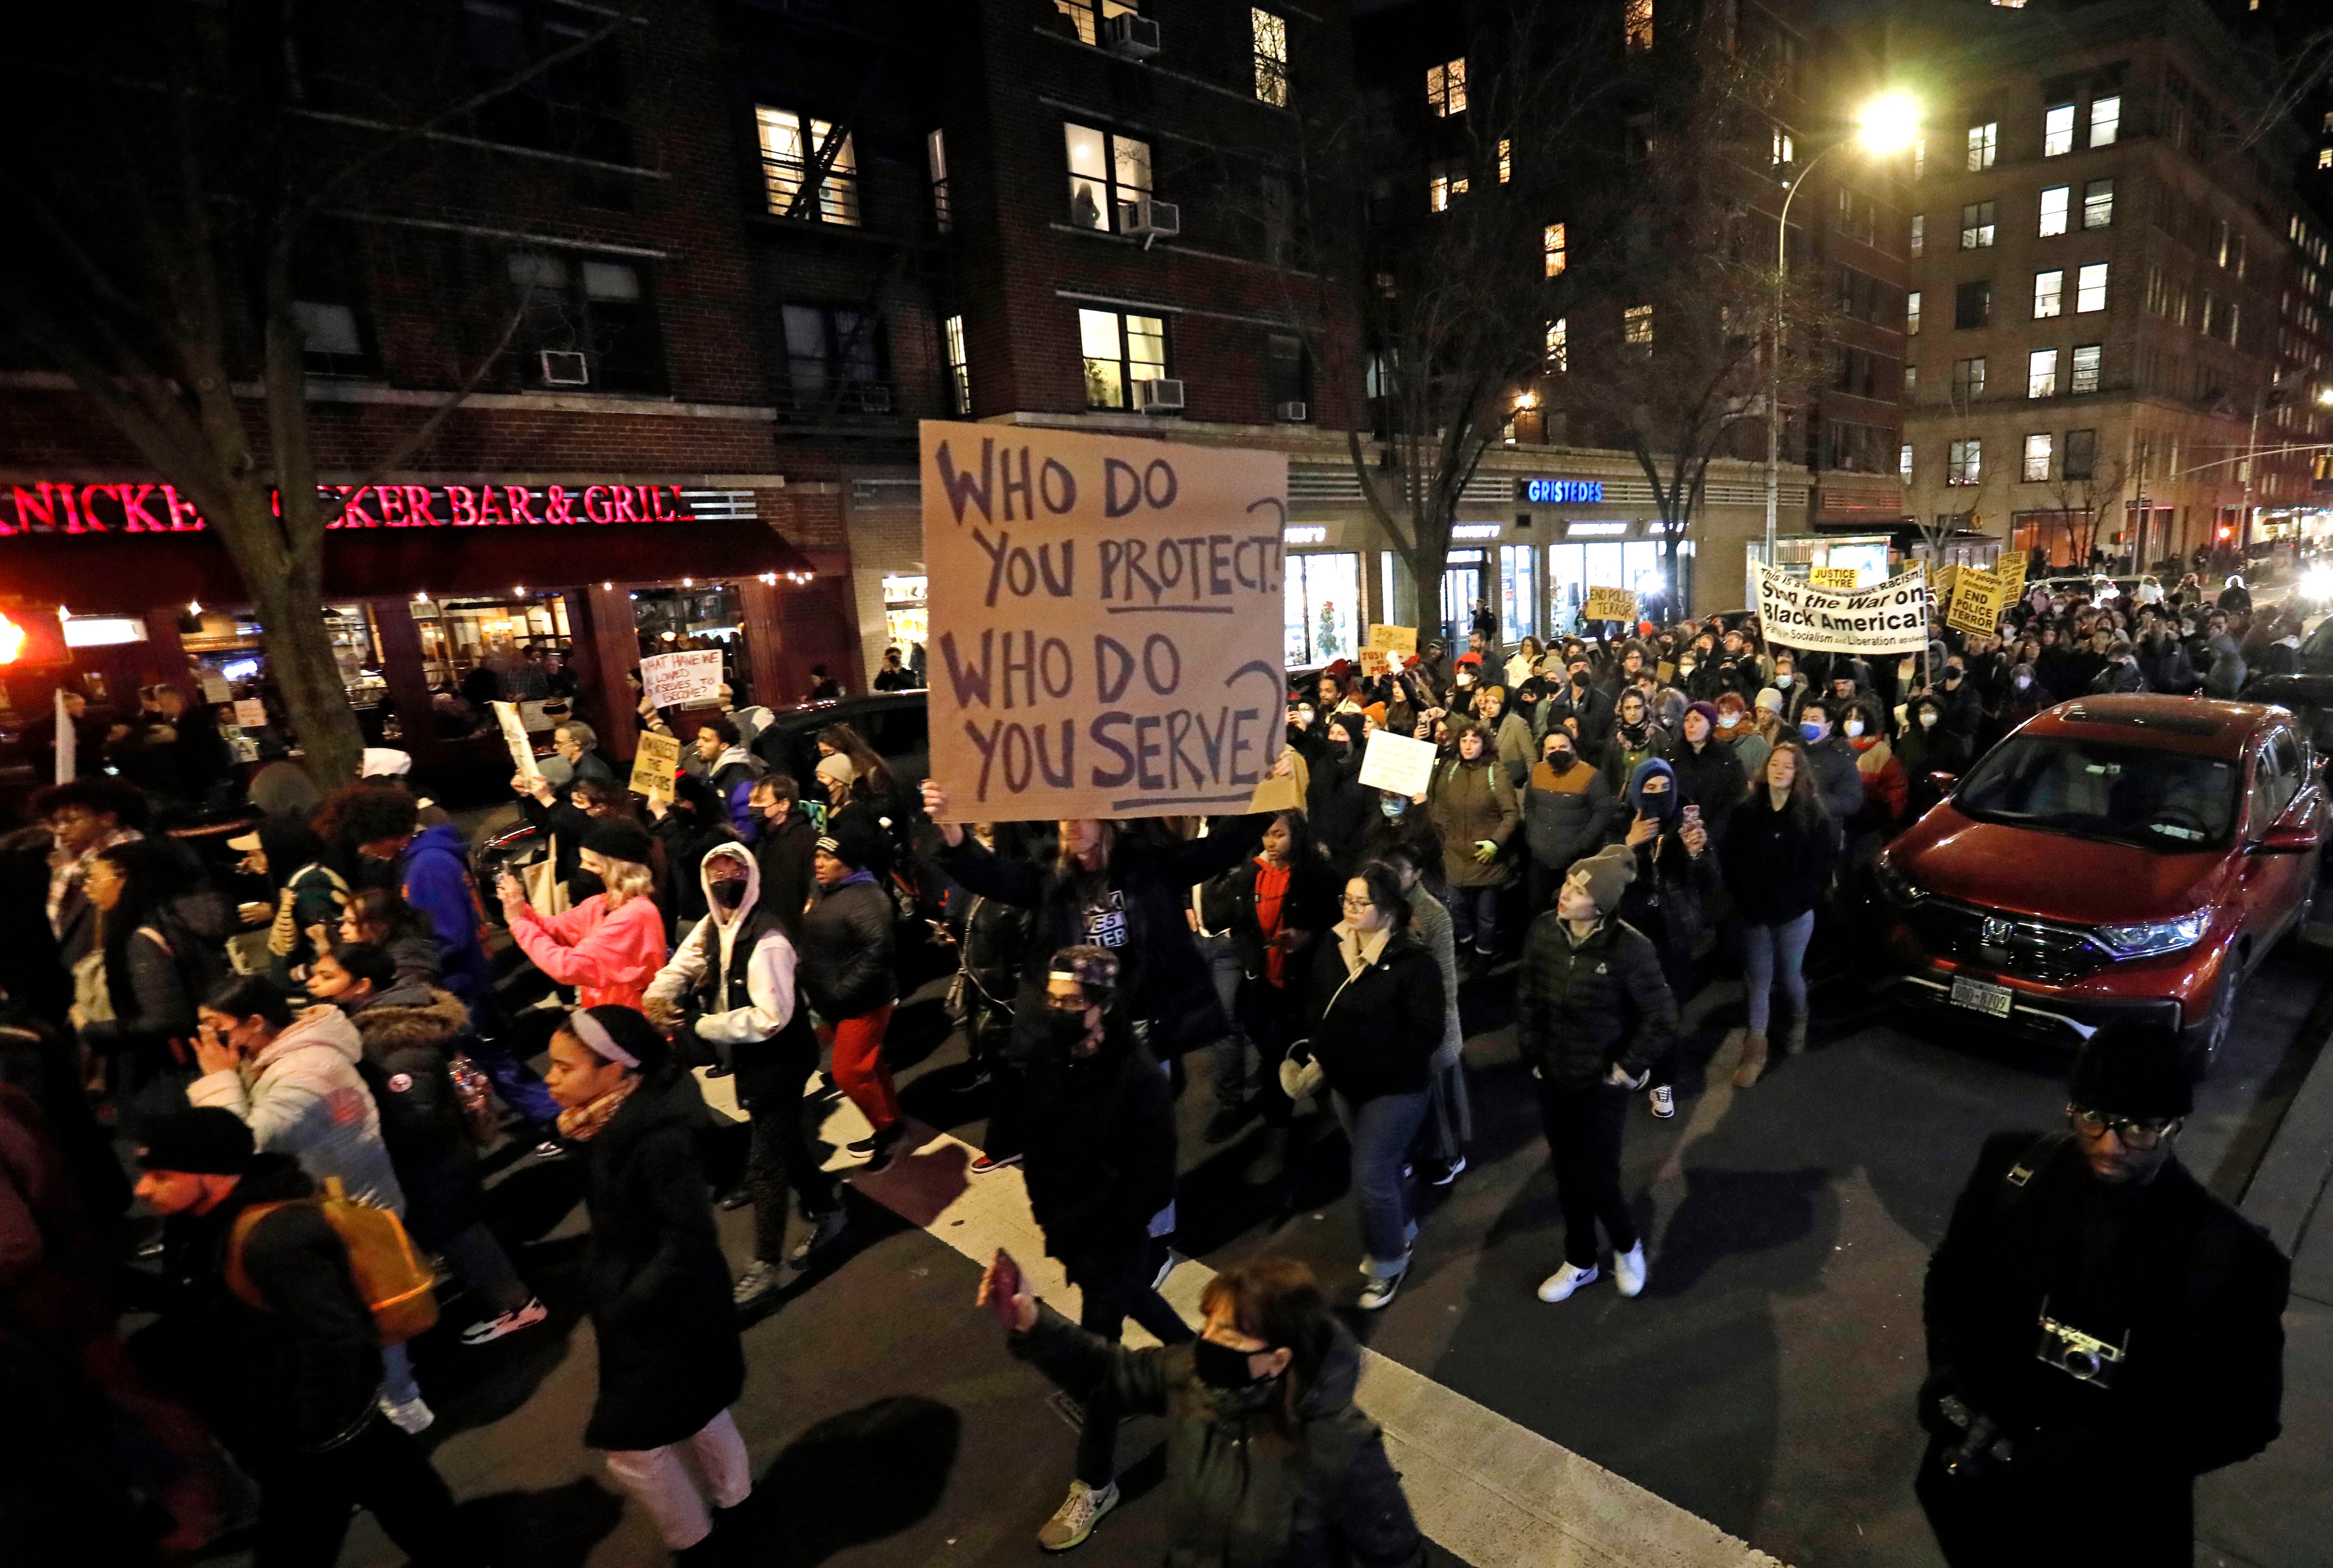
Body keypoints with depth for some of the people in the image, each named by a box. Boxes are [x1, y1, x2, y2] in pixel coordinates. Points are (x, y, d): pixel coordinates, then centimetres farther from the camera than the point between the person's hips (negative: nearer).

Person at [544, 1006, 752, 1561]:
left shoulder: (660, 1141, -32)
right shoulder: (615, 1121, -7)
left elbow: (689, 1245, -28)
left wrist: (622, 1310, -19)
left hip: (668, 1315, -8)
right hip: (640, 1304, 8)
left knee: (633, 1450, 10)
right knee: (693, 1413, 27)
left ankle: (696, 1545, 35)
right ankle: (736, 1506, 50)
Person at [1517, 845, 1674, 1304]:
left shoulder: (1630, 948, -24)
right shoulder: (1544, 930, -11)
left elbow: (1662, 1017, -13)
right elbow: (1527, 994, 3)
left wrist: (1629, 1069, -9)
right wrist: (1532, 1052, 3)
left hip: (1601, 1083, -4)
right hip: (1553, 1077, 4)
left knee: (1594, 1179, 3)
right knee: (1566, 1174, 17)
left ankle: (1628, 1246, 36)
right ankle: (1580, 1262, 39)